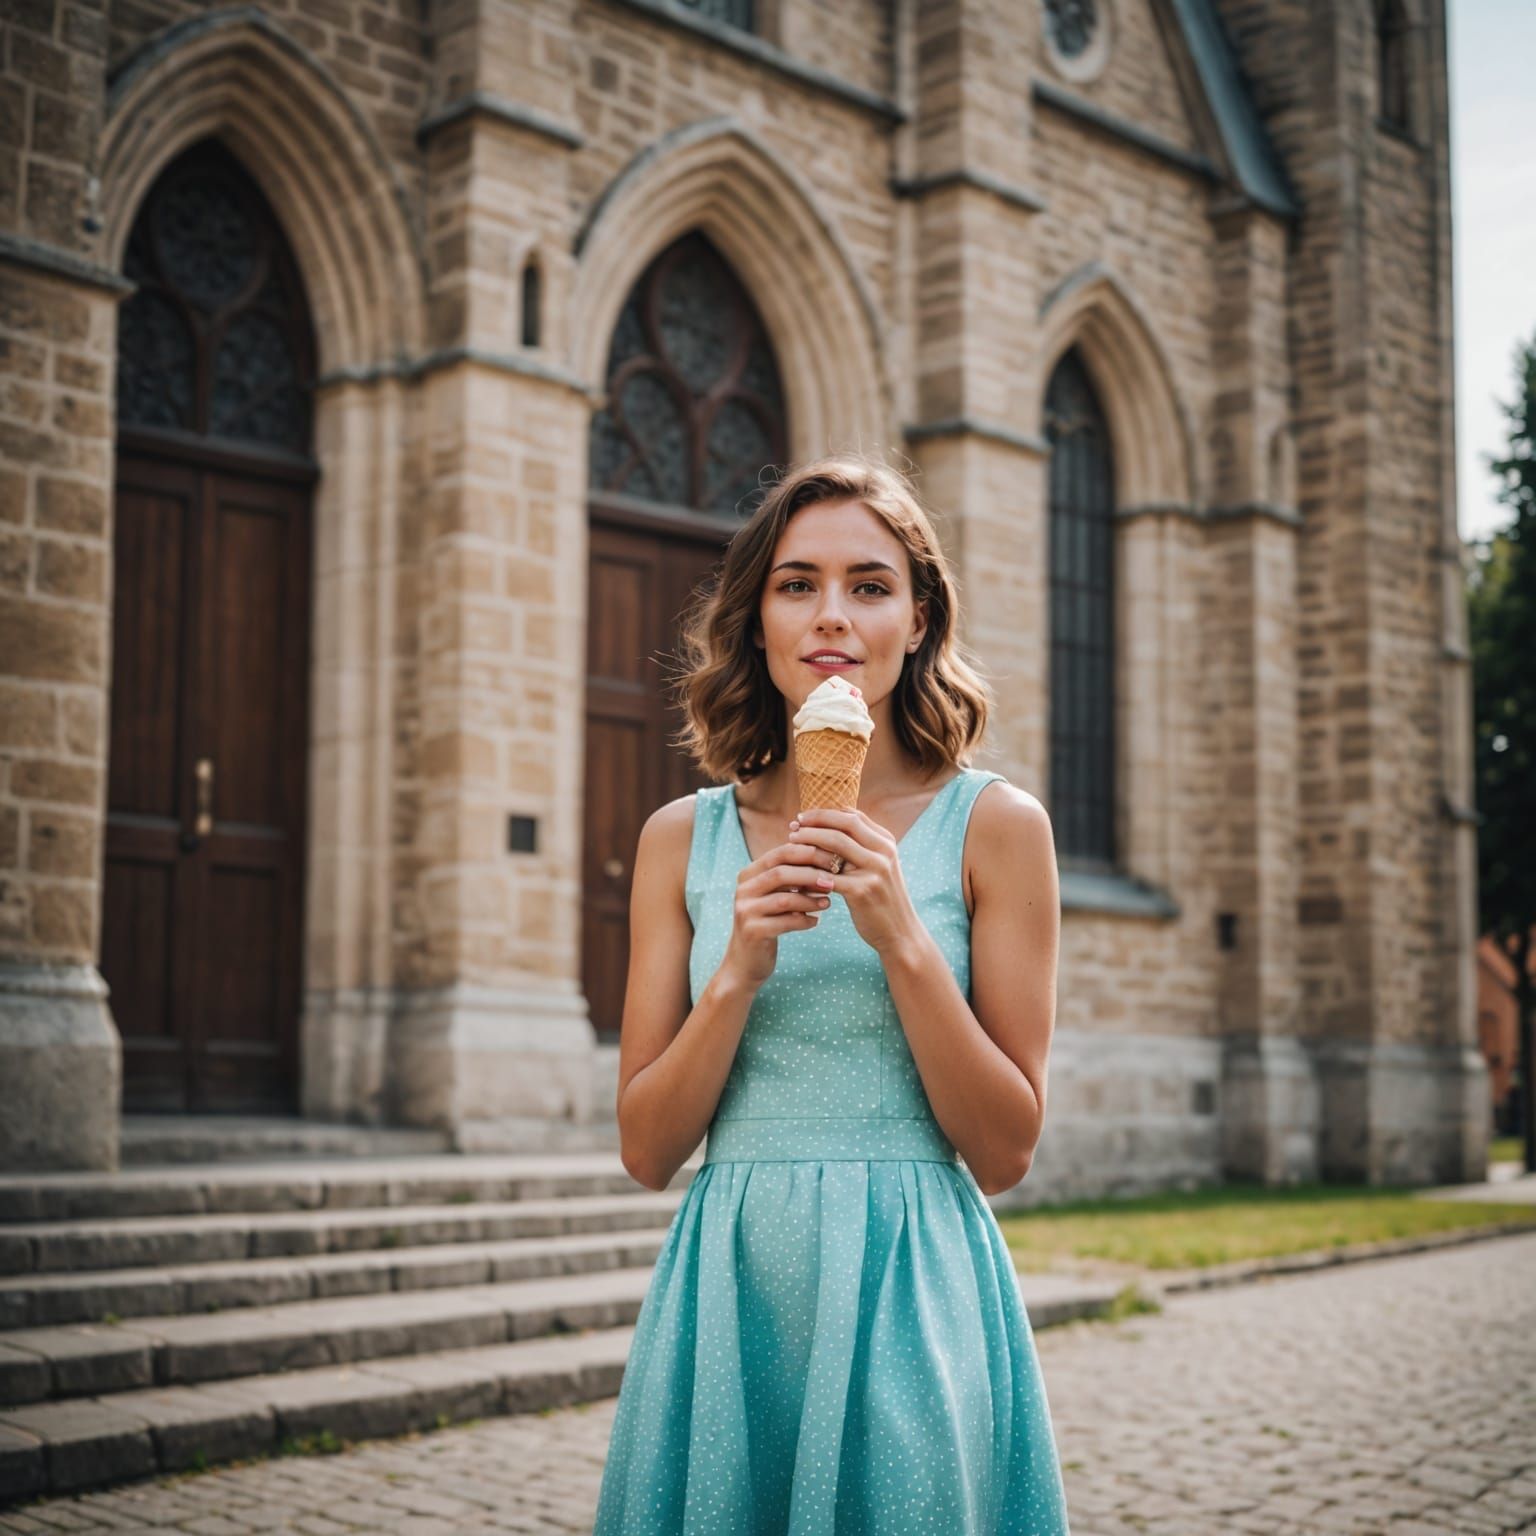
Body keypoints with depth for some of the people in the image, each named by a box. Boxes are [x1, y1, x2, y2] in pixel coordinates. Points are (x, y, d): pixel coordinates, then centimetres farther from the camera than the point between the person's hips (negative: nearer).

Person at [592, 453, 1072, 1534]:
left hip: (915, 1290, -2)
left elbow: (1006, 1152, -4)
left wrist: (902, 940, -16)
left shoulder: (995, 826, -3)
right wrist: (741, 969, -13)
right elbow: (647, 1151, 2)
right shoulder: (684, 838, 3)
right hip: (729, 1284, 2)